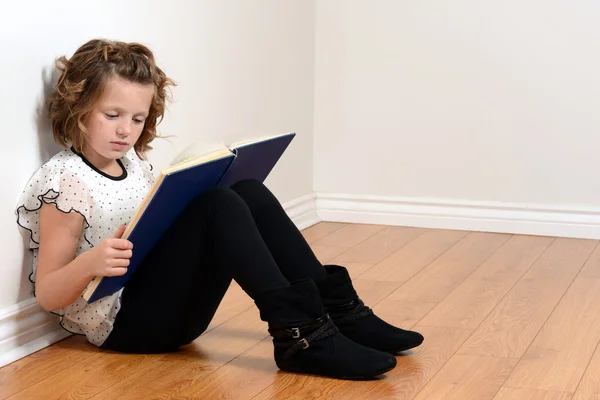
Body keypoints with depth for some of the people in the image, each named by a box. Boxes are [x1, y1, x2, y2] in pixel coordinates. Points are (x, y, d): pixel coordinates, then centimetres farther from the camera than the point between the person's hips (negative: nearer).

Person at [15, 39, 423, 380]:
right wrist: (89, 263, -34)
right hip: (121, 322, -8)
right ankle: (299, 330, -31)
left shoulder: (133, 163, 12)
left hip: (172, 306, 8)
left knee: (248, 190, -6)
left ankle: (337, 307, -10)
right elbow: (47, 296, -14)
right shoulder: (64, 181, -12)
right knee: (216, 204, -25)